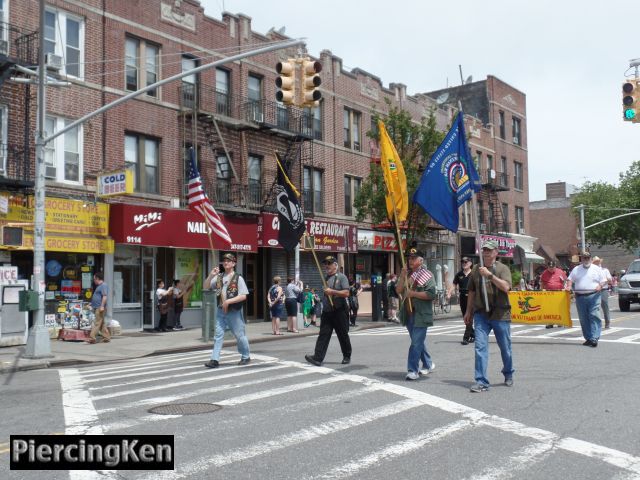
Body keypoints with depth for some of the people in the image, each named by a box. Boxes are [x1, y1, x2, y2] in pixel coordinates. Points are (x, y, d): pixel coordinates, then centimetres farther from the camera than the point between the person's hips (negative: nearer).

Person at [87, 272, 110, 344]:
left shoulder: (103, 285, -11)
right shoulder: (99, 286, 21)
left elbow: (105, 296, -21)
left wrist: (102, 306, -26)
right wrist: (91, 304, 31)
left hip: (100, 308, -11)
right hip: (97, 308, 11)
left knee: (97, 323, -10)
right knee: (102, 324, 11)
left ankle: (92, 338, -13)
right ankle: (107, 337, 14)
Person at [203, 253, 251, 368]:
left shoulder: (238, 278, -8)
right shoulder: (219, 277, 7)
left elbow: (243, 296, -13)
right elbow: (206, 286, 9)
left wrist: (228, 301, -21)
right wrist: (211, 276, -8)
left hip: (234, 311, -4)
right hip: (221, 311, 4)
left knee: (240, 335, 7)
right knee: (218, 335, -1)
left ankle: (246, 357, 24)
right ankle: (215, 360, -1)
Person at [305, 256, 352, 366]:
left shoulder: (341, 277, -4)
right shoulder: (325, 278, 15)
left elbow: (346, 293, -15)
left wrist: (332, 291, -18)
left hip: (339, 312, -5)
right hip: (326, 312, 5)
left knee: (343, 335, 6)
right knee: (323, 334, -4)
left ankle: (347, 357, 21)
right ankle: (318, 358, -11)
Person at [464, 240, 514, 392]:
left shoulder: (502, 268, -2)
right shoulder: (476, 269, 9)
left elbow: (506, 287, -19)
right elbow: (472, 291, 16)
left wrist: (490, 275, -24)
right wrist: (468, 311, 16)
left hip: (500, 314, -2)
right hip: (481, 314, 2)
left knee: (505, 347, 12)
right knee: (480, 346, -7)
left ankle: (508, 375, 35)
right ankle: (481, 381, -5)